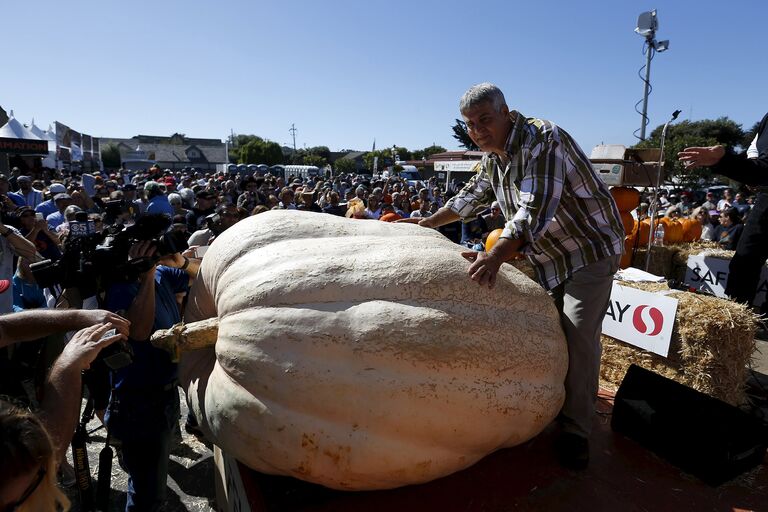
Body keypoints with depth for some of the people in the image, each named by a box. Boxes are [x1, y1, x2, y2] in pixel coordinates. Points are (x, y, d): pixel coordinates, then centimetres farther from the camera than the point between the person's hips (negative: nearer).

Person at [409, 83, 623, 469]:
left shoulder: (542, 140, -24)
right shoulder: (492, 157, 4)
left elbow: (536, 209, -37)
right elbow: (471, 197, 20)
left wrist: (496, 256, -49)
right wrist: (427, 223, 20)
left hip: (589, 248, -8)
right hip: (548, 257, 8)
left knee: (578, 336, -13)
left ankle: (575, 432, 0)